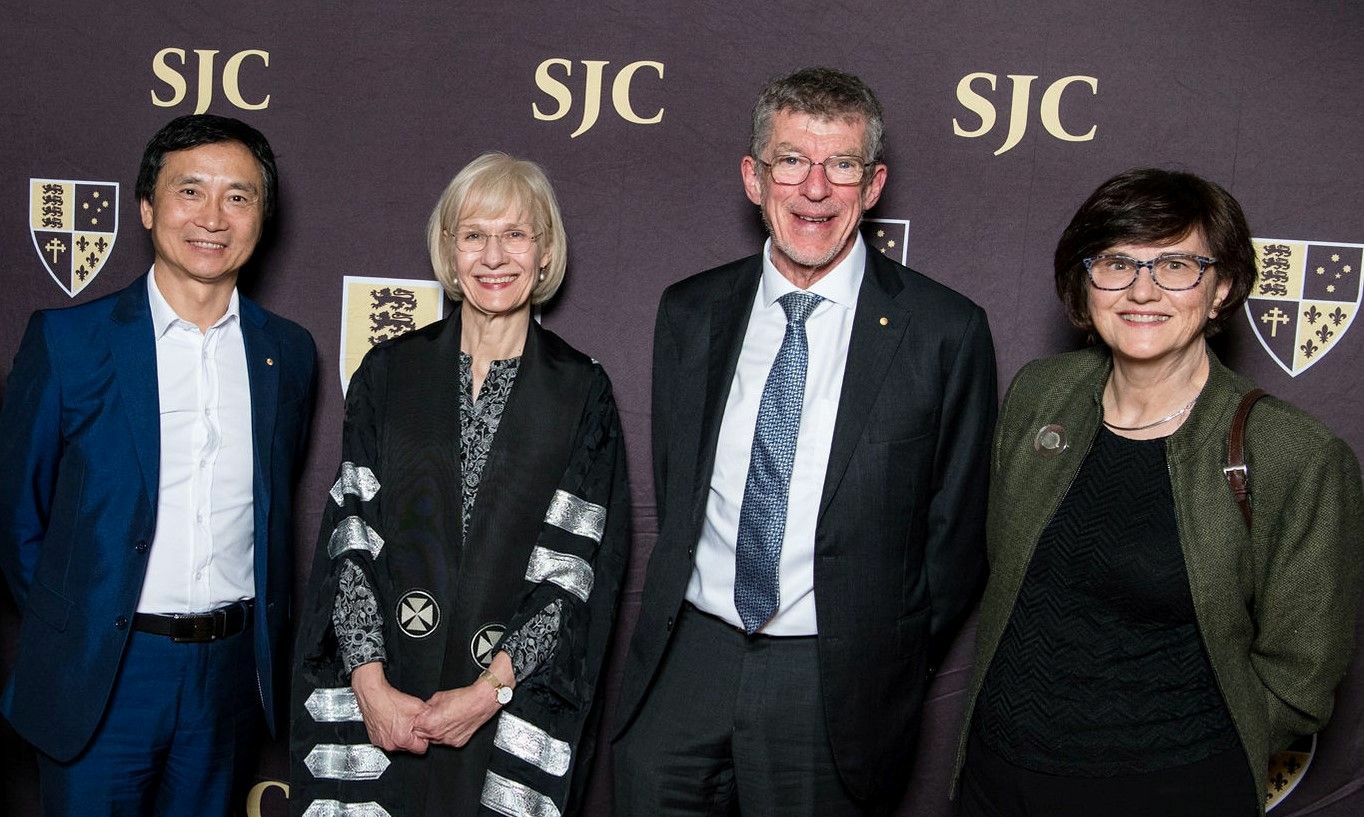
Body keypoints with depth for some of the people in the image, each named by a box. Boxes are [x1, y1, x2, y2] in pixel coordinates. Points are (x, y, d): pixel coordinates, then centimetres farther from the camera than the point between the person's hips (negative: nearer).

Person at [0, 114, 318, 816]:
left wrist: (259, 641, 11)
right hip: (99, 677, -2)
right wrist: (69, 628, 5)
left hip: (232, 672, 3)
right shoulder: (66, 339, -6)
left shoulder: (289, 352, 3)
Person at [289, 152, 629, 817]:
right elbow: (348, 537, -2)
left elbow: (577, 571, -6)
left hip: (517, 707, -1)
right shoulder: (390, 371, 2)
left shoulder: (581, 392, -1)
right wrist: (370, 682, -11)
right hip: (376, 696, 1)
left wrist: (492, 688, -13)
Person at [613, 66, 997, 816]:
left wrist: (892, 671, 2)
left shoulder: (944, 331, -7)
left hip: (833, 684, -3)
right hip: (683, 664, 3)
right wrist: (685, 622, 8)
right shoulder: (689, 313, 4)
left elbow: (954, 529, -1)